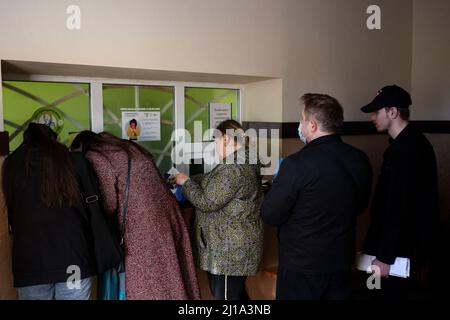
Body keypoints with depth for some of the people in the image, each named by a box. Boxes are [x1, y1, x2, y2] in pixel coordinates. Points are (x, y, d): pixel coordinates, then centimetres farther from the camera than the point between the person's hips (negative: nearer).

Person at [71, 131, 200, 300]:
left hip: (141, 224, -8)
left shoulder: (95, 157, -3)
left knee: (144, 283, 5)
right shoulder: (128, 147, 20)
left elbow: (109, 204, -7)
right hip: (167, 211, 8)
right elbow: (145, 183, 15)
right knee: (173, 278, 14)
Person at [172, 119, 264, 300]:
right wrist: (189, 179, 14)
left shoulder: (233, 168, -24)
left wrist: (186, 182, -8)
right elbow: (212, 181, 20)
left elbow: (207, 202, -21)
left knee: (225, 295, 2)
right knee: (237, 293, 22)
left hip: (230, 248, -10)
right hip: (235, 245, 10)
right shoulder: (243, 162, 10)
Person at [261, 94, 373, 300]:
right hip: (342, 262, 5)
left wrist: (278, 186, 0)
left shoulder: (297, 164, -25)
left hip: (301, 268, -5)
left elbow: (270, 216, -16)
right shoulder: (360, 160, -6)